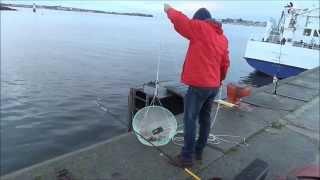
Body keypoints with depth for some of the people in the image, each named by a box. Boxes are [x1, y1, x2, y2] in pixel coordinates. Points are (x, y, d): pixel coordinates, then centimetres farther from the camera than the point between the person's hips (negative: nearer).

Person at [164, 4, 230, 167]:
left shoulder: (200, 28, -8)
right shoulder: (223, 38, 14)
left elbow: (179, 20, -5)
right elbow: (225, 63, 18)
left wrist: (169, 9, 15)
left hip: (199, 85, -8)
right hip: (214, 85, 8)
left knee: (190, 120, -1)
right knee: (205, 118, 16)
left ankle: (187, 157, 6)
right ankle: (198, 151, 28)